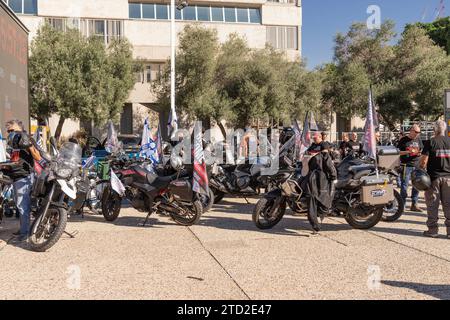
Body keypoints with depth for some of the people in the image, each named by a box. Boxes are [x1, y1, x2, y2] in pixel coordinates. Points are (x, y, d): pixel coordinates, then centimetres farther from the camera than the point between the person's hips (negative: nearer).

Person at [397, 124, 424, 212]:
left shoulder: (418, 139, 13)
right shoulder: (403, 140, -3)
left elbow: (422, 149, 21)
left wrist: (420, 152, -2)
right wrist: (408, 152, -18)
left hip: (417, 165, 6)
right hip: (406, 166, -5)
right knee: (404, 185, -4)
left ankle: (414, 205, 17)